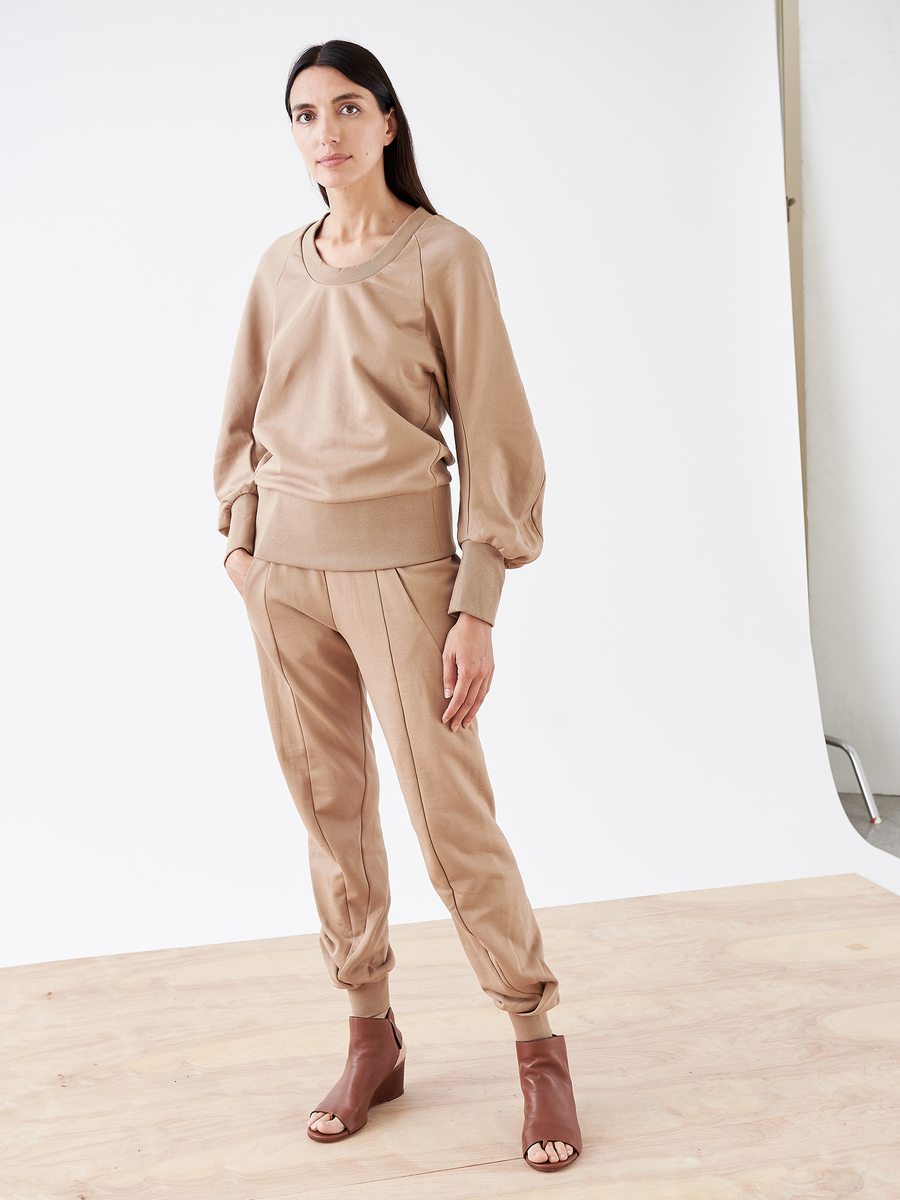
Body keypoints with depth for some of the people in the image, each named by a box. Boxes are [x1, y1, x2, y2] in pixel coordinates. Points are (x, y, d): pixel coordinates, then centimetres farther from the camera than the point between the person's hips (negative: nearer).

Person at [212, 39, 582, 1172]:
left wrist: (478, 609, -10)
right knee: (330, 810, 7)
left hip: (398, 566, -4)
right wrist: (241, 531, 6)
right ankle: (372, 1037, 19)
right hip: (285, 570, 5)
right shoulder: (280, 267, 11)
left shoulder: (445, 256, -3)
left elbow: (491, 434, -5)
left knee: (450, 816, -5)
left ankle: (538, 1044, 11)